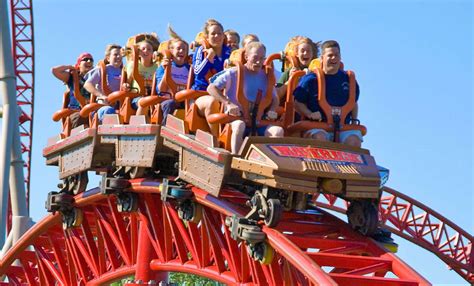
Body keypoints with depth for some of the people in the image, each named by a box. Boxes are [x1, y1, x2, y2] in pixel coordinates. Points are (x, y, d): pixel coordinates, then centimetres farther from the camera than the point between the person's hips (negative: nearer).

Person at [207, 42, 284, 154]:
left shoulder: (266, 77, 11)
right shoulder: (234, 73, -2)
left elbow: (274, 98, 21)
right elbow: (211, 88, -6)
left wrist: (271, 110, -2)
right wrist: (228, 103, -17)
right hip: (236, 118, -4)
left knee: (278, 131, -25)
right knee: (239, 125, -39)